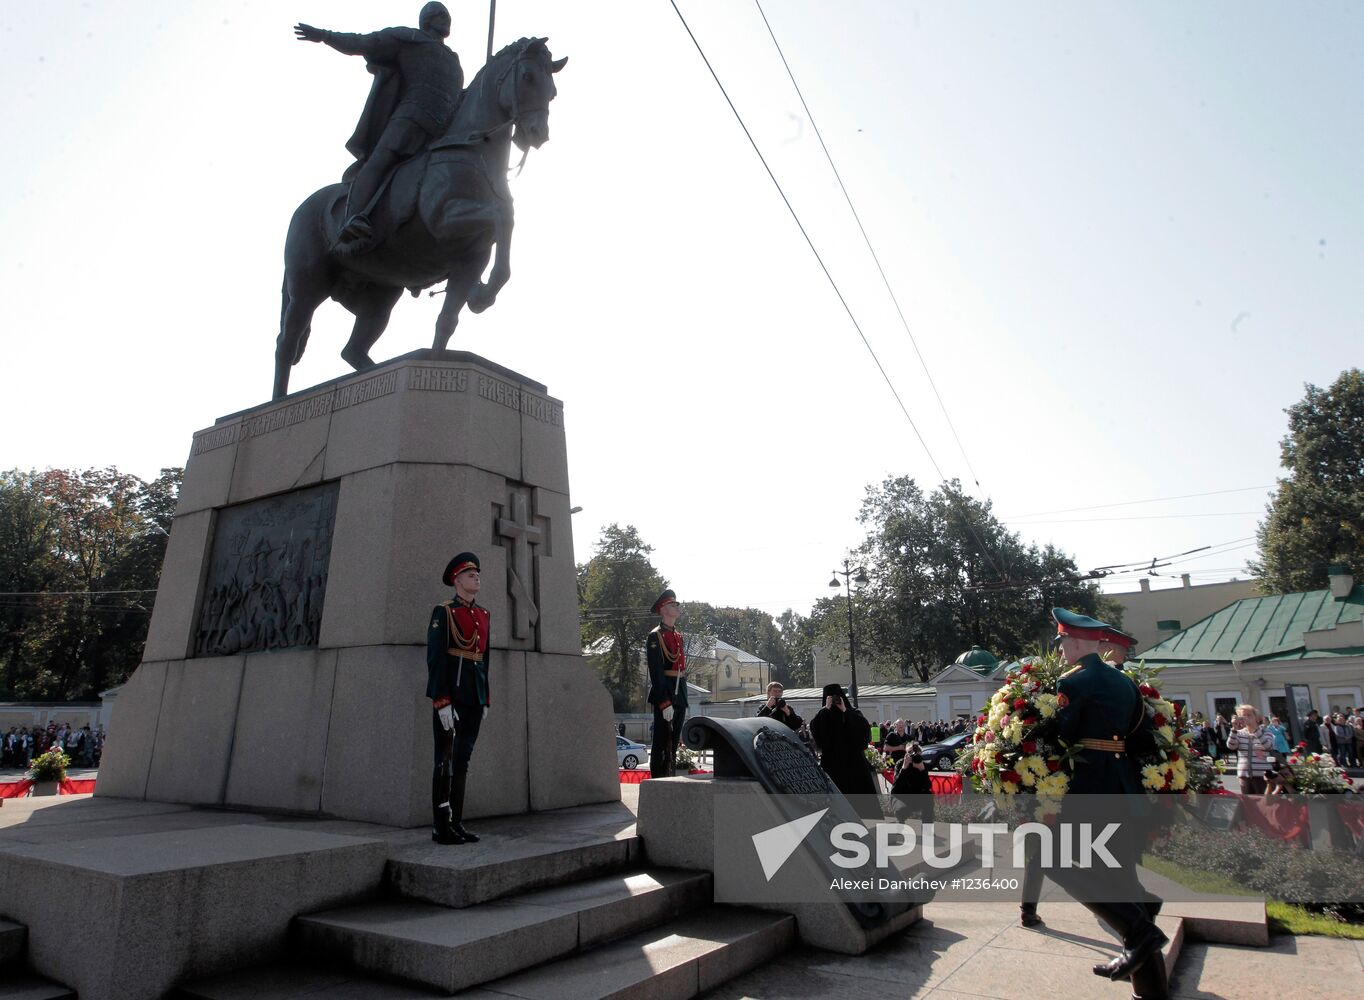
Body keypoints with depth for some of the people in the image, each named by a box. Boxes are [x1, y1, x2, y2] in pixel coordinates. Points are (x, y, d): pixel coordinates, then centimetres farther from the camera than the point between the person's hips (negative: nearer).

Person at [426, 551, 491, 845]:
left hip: (474, 697, 6)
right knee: (446, 760, -1)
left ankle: (456, 824, 16)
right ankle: (441, 828, 6)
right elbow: (435, 658, -11)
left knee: (463, 760, 10)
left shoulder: (484, 615, 15)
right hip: (450, 694, -6)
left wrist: (486, 700, 15)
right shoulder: (443, 612, -5)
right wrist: (442, 702, -18)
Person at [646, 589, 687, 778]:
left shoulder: (679, 636, 17)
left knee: (673, 744, 12)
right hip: (664, 695, -8)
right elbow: (656, 672, -15)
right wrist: (665, 703, -20)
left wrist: (684, 703, 17)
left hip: (680, 697, 8)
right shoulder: (655, 636, -8)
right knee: (662, 745, -3)